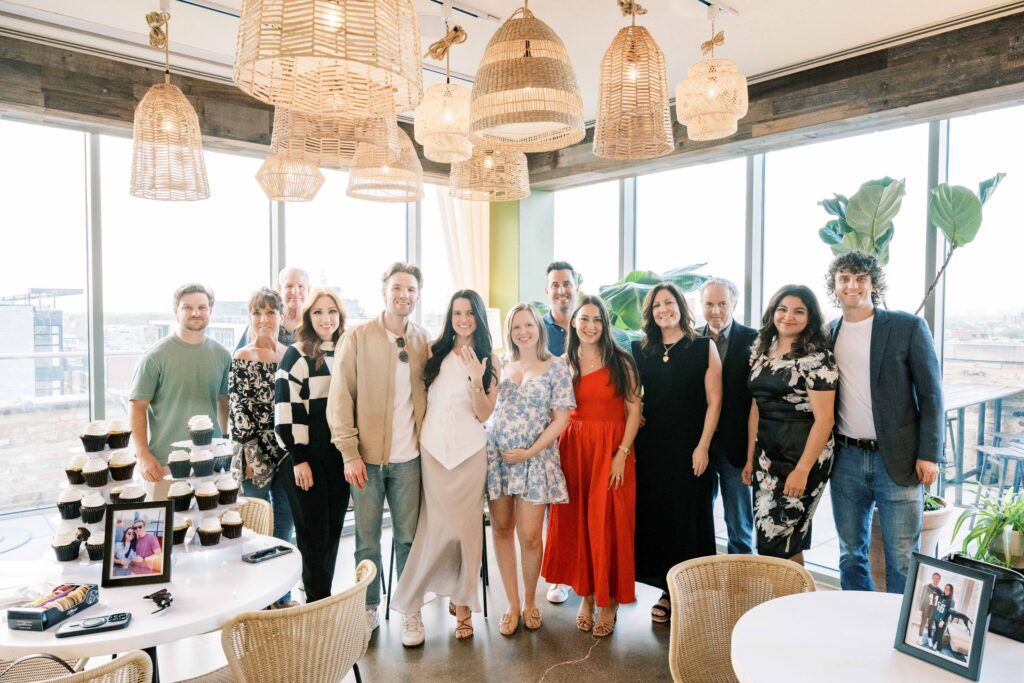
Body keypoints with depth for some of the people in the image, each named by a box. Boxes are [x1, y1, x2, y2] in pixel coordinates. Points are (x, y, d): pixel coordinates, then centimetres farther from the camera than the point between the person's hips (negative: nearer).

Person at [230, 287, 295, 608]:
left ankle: (282, 596, 28)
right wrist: (252, 458, -13)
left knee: (285, 526, 12)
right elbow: (239, 412, -9)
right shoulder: (241, 359, -6)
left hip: (287, 453, 4)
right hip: (256, 456, -4)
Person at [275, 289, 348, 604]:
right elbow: (286, 408, -11)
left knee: (333, 532, 10)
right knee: (314, 535, 0)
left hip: (339, 457, 5)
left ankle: (325, 598, 24)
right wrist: (299, 459, -14)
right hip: (308, 458, -5)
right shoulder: (297, 355, -5)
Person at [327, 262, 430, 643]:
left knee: (408, 538, 10)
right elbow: (340, 397, -5)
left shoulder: (424, 341, 5)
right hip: (366, 456, -1)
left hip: (408, 458, 2)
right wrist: (349, 452, -10)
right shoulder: (358, 337, -3)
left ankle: (411, 611, 24)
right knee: (366, 540, 9)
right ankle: (369, 609, 27)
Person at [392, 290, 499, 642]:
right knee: (439, 524, 3)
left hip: (469, 450, 0)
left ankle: (462, 601, 21)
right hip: (432, 447, 1)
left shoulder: (489, 360, 3)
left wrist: (476, 378, -17)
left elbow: (484, 413, -3)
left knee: (466, 526, 4)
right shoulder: (435, 352, 6)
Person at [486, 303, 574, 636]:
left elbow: (561, 418, -5)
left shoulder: (556, 366, -2)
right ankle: (512, 604, 23)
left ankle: (529, 601, 23)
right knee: (501, 529, 7)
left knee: (529, 536, -3)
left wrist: (531, 451, -11)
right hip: (496, 457, 3)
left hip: (534, 459, -3)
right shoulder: (502, 365, 9)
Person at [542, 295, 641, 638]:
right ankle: (586, 594, 23)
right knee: (575, 523, 7)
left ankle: (609, 601, 16)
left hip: (612, 450, -3)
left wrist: (622, 453, -12)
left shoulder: (620, 361, -1)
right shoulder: (564, 363, 7)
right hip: (573, 449, 3)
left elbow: (634, 408, -4)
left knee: (608, 524, 1)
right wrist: (555, 452, -4)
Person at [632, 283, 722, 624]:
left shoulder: (703, 347, -2)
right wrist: (630, 438, 1)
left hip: (689, 448, -3)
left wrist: (703, 447, -10)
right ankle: (667, 592, 22)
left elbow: (714, 401, -4)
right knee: (655, 516, 8)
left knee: (688, 518, 4)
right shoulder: (640, 350, 7)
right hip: (650, 447, 3)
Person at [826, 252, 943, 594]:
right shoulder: (828, 333, 7)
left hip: (898, 459, -3)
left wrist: (929, 454, -9)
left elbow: (931, 395, -4)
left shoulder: (908, 327, -4)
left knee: (903, 560, 3)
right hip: (846, 459, 4)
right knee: (851, 554, 14)